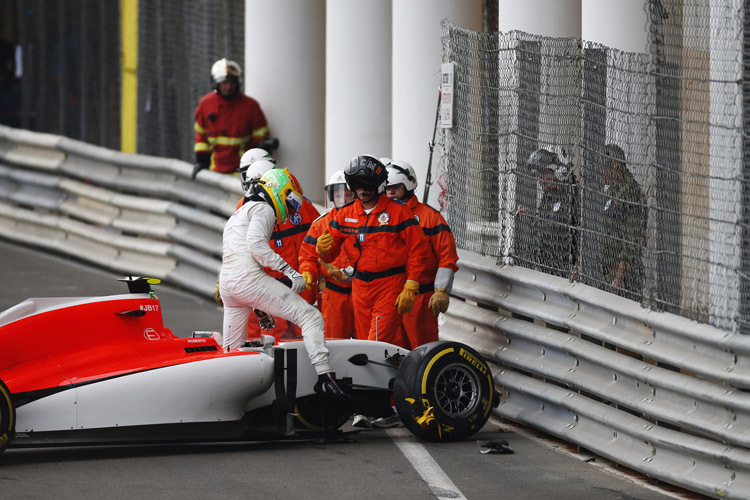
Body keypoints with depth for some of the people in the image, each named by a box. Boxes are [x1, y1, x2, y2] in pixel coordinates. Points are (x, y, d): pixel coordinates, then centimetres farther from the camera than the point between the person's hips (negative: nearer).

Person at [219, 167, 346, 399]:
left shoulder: (238, 214, 33)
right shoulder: (263, 209, 3)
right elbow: (256, 243, -15)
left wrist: (259, 306, 34)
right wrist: (289, 270, -16)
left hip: (227, 283, 9)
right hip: (249, 277, -9)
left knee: (232, 350, 19)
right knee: (310, 317, -9)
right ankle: (324, 377, -22)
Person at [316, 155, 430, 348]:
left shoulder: (398, 211, -5)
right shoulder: (345, 214, 8)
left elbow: (417, 250, -5)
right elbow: (329, 254, 10)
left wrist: (410, 288, -12)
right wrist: (323, 249, -15)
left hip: (390, 286, -6)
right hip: (360, 287, 6)